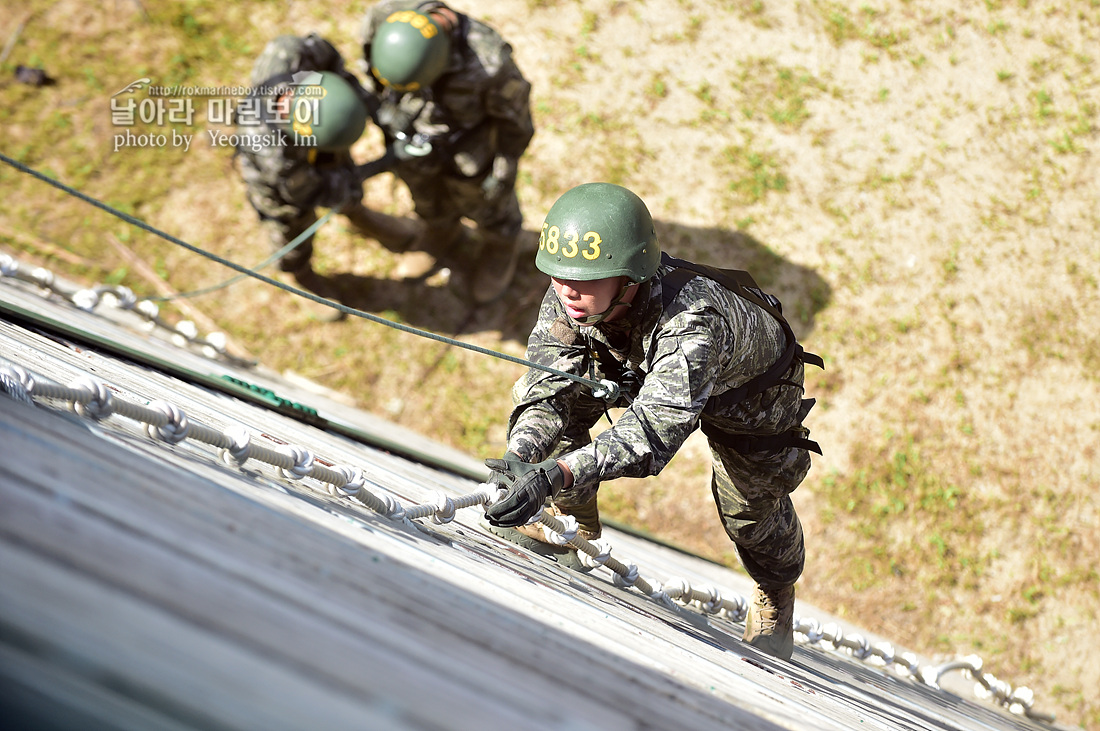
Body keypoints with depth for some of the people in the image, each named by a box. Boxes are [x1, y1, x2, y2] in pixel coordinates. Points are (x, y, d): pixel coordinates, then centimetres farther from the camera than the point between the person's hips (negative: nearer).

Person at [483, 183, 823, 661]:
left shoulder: (692, 320, -50)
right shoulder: (567, 297, -32)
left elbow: (653, 429, -59)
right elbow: (546, 387, -33)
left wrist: (553, 474, -70)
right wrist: (520, 456, -54)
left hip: (748, 391, -4)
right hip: (640, 368, 4)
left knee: (749, 513, 3)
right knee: (546, 385, -15)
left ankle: (777, 595, 40)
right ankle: (573, 525, 8)